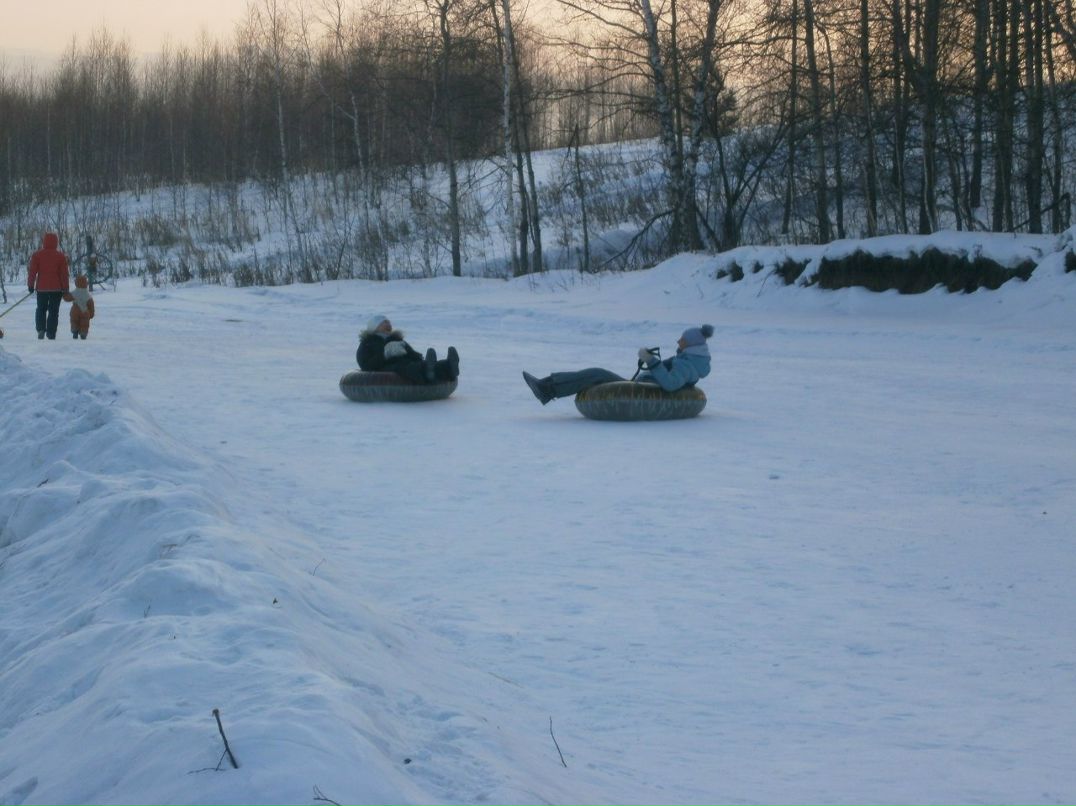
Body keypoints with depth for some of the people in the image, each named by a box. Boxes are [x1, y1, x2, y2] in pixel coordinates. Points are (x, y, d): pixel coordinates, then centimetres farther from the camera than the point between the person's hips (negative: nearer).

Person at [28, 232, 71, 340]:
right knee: (53, 311, 5)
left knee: (41, 309, 15)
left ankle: (41, 329, -5)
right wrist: (66, 288, 2)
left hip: (41, 287, 1)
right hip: (56, 288, -1)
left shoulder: (37, 255, -3)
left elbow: (32, 271, -2)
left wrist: (30, 285, 8)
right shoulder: (61, 256, -4)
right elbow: (64, 274, -4)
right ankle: (51, 333, 0)